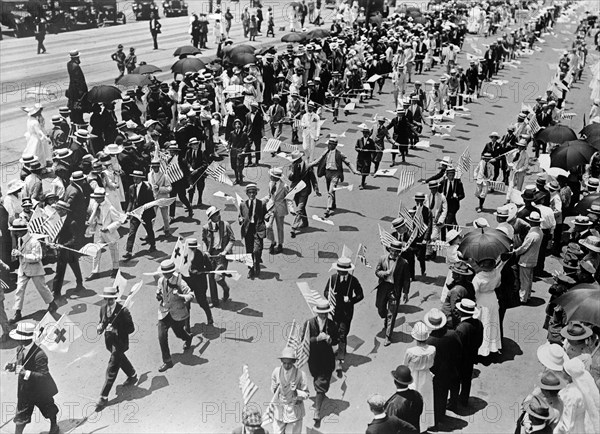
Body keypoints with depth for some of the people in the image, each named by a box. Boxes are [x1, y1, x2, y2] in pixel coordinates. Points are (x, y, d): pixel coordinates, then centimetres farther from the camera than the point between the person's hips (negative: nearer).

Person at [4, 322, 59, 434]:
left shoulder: (39, 355, -34)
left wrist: (26, 373, -41)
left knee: (49, 409, 22)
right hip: (25, 389, 5)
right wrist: (12, 366, -14)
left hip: (40, 391, -5)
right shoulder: (20, 349, -10)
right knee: (21, 415, 10)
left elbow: (43, 376, -32)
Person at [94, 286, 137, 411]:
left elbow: (131, 328, -19)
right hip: (109, 341, 7)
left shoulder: (123, 311, -25)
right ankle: (132, 375, 56)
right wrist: (100, 326, -12)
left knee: (111, 369, -5)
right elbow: (102, 321, 11)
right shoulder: (103, 308, -5)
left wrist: (115, 330, -30)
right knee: (120, 359, 29)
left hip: (120, 342, -7)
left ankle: (104, 397, 3)